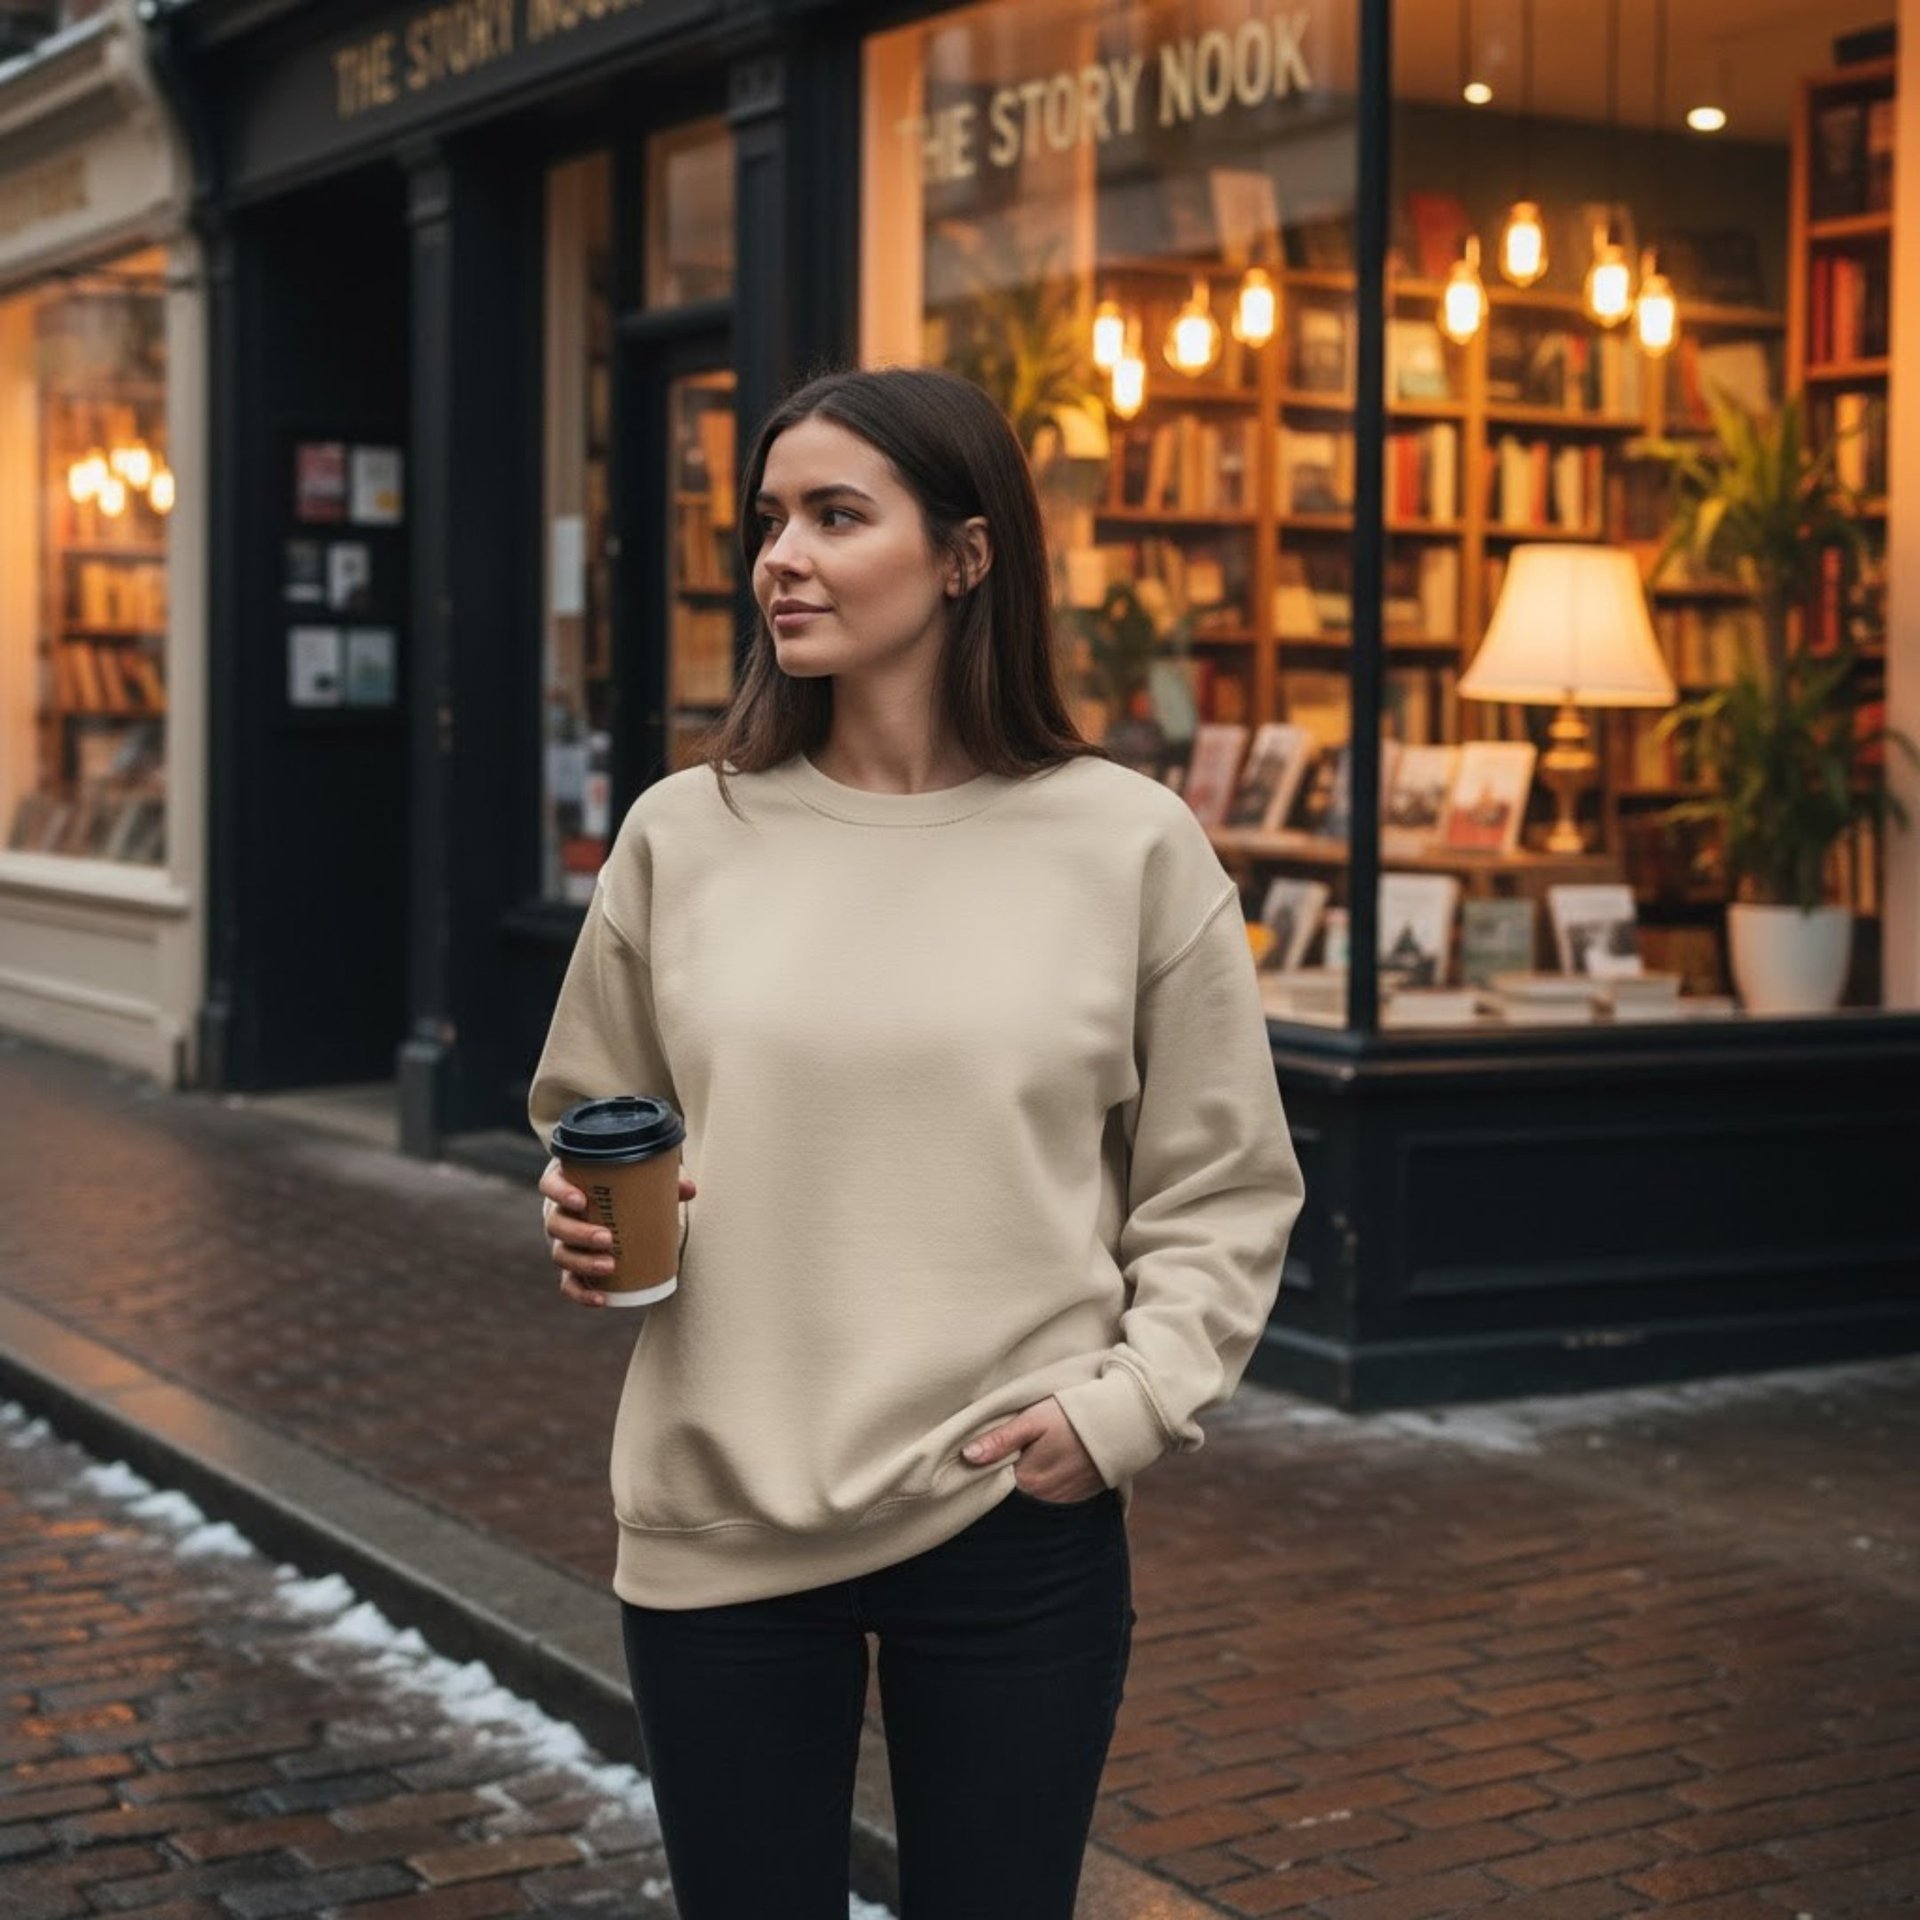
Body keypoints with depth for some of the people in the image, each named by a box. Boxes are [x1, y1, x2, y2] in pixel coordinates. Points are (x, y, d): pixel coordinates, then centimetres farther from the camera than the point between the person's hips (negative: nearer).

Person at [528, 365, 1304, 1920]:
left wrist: (1129, 1403, -9)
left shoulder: (1130, 844, -4)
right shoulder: (682, 834, 1)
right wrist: (588, 1223, -7)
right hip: (719, 1521, 2)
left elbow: (1223, 1190, 2)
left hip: (1016, 1520, -1)